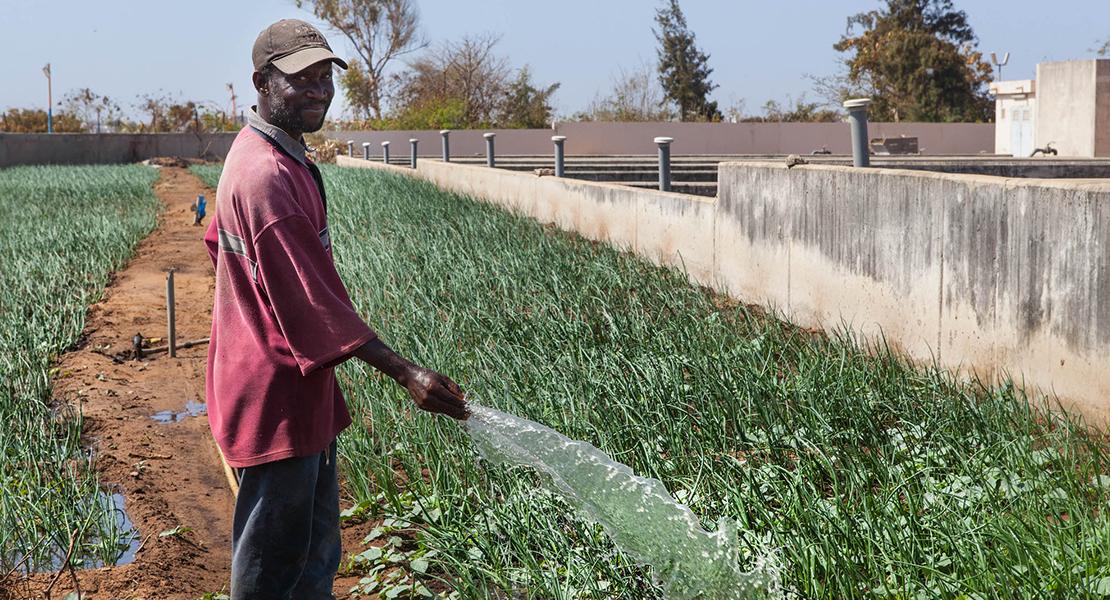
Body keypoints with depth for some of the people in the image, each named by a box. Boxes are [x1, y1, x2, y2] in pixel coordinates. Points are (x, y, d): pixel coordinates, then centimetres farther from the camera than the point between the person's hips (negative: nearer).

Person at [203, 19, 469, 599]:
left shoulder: (276, 154, 10)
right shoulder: (267, 176, -24)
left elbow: (217, 240, 24)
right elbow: (313, 298, -28)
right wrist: (406, 373, -29)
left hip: (298, 387, 11)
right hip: (274, 395, -10)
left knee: (317, 551, 19)